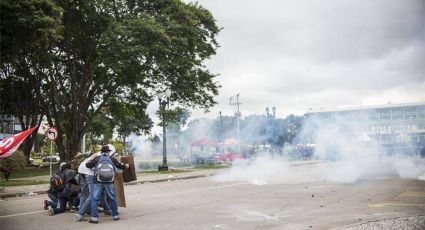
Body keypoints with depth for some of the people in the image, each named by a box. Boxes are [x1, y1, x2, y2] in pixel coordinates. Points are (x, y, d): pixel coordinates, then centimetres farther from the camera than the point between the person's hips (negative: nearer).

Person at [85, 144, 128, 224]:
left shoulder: (97, 158, 7)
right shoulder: (112, 159, 10)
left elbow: (88, 165, 5)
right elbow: (120, 165, 23)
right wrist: (125, 166, 45)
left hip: (98, 182, -1)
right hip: (109, 182, 1)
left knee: (94, 199, 4)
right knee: (112, 198, 16)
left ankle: (94, 218, -3)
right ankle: (115, 215, 23)